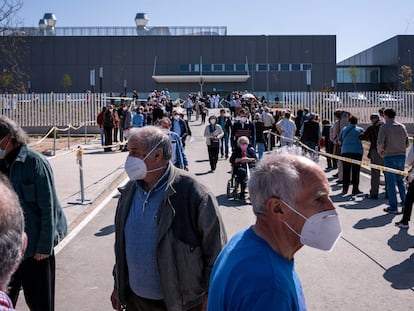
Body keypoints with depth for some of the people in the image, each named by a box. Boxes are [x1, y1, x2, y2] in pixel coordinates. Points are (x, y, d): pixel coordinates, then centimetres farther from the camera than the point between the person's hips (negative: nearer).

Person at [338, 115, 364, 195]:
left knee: (346, 171, 8)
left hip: (345, 152, 2)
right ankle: (355, 190, 4)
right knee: (355, 171, 3)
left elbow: (339, 141, 10)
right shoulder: (360, 129, 2)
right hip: (357, 152, -1)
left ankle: (345, 189, 9)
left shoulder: (344, 129, 6)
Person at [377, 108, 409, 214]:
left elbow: (380, 143, -18)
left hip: (389, 157, -5)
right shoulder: (402, 126, 7)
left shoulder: (384, 127, -7)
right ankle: (404, 202, 18)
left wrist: (380, 151, 0)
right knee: (400, 180, 18)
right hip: (401, 156, 5)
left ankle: (393, 207, 3)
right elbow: (407, 143, 9)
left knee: (391, 182, 1)